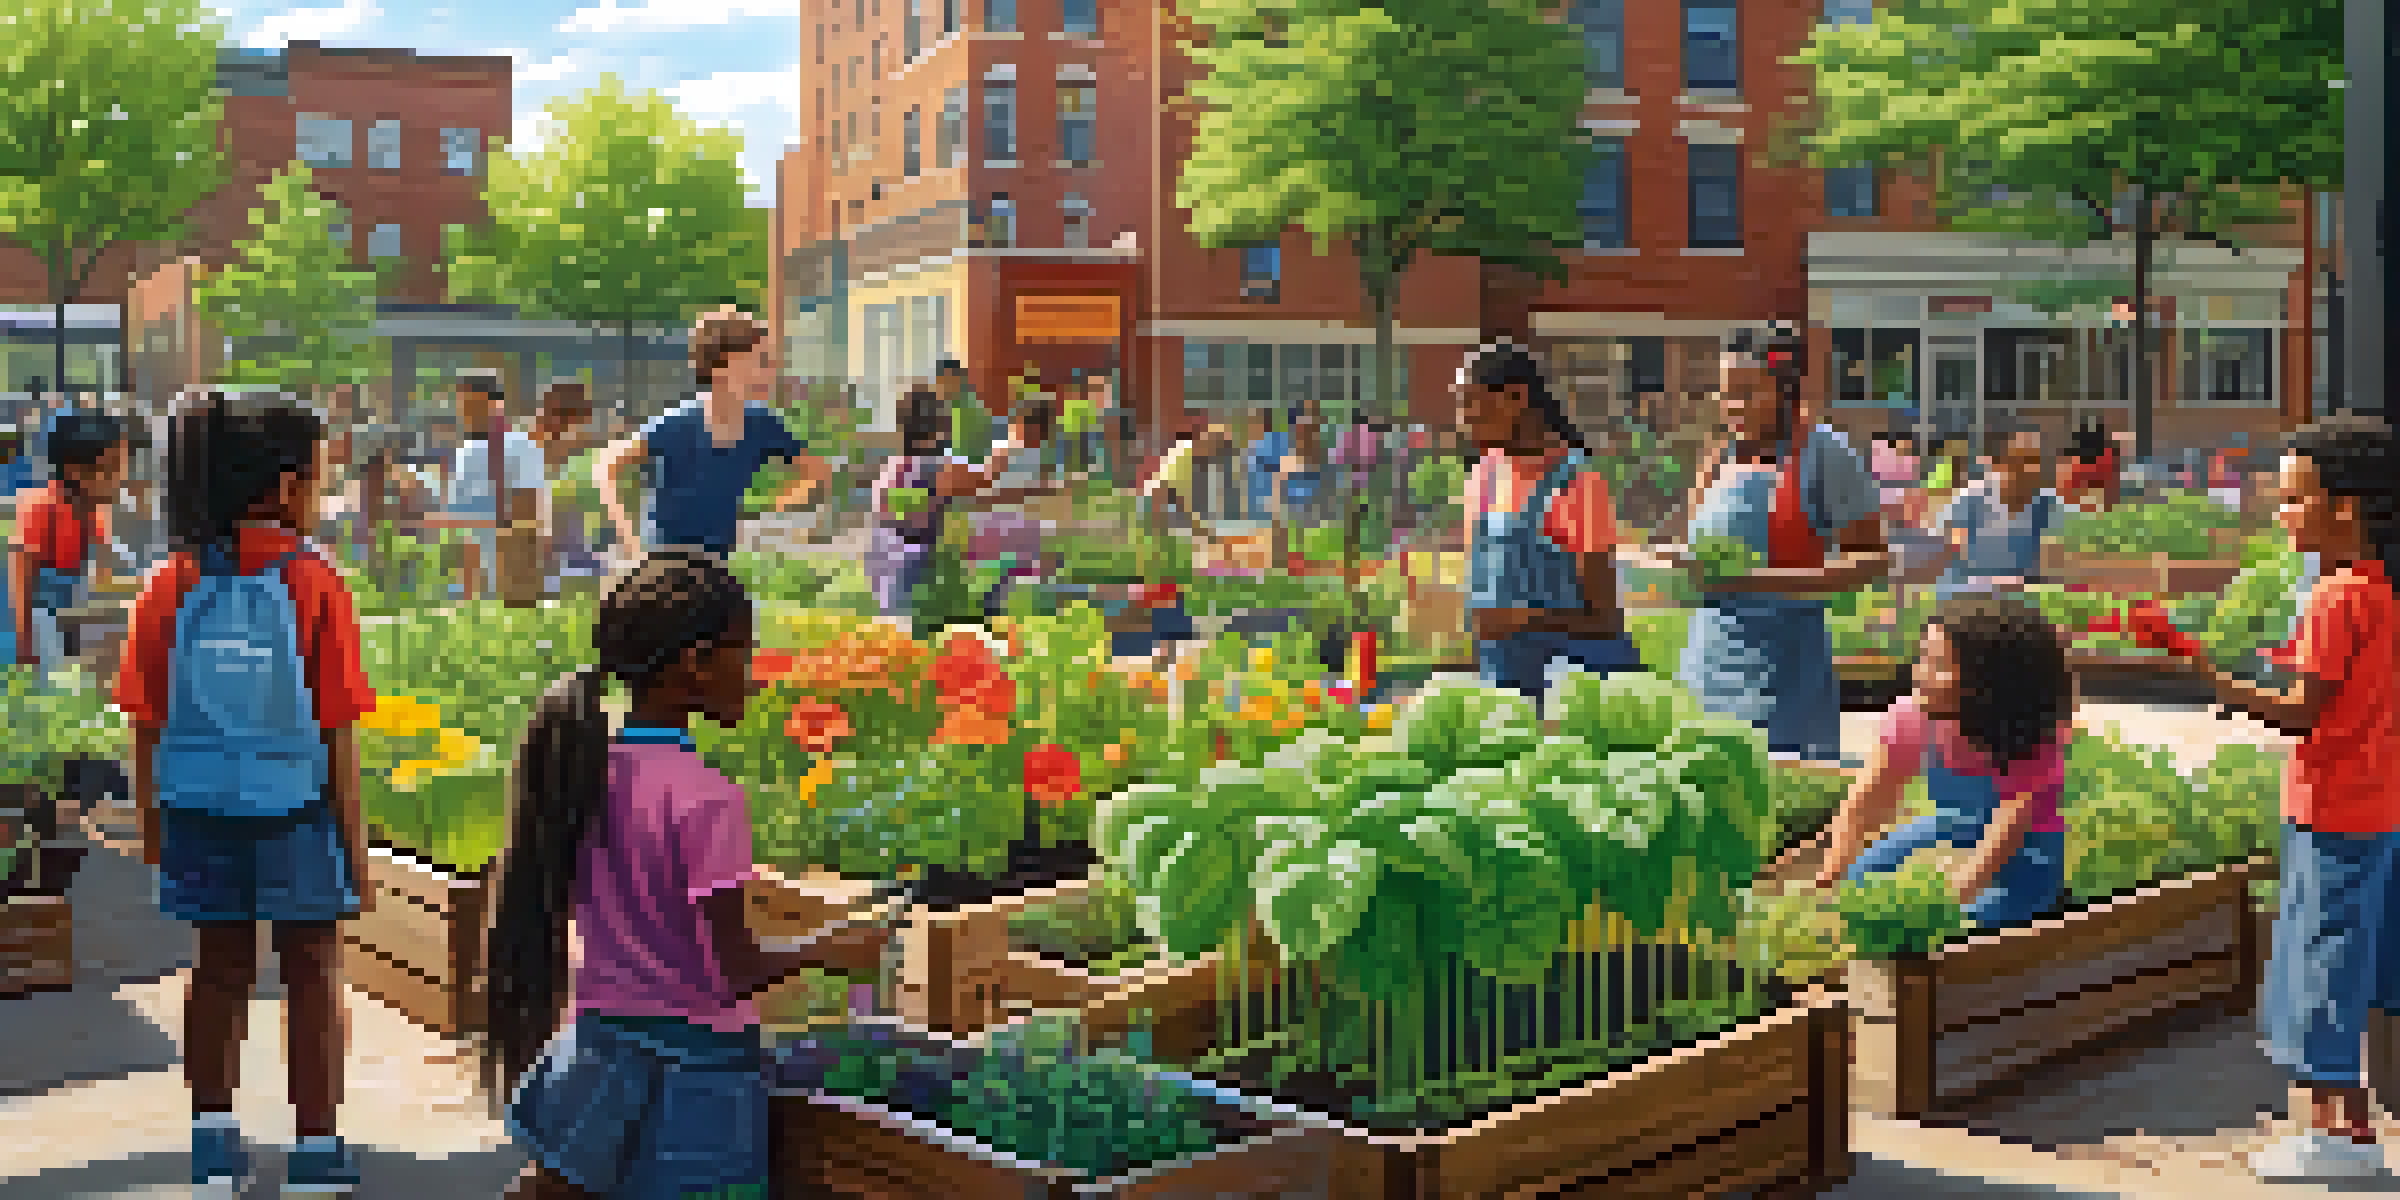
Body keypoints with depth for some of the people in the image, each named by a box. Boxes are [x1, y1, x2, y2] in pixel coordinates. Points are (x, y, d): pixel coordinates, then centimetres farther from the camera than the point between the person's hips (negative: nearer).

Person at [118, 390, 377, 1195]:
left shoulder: (170, 587, -2)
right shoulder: (313, 585, -12)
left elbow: (147, 728, 1)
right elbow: (338, 738, -11)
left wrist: (152, 828, 13)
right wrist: (356, 853, -5)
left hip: (198, 814, 3)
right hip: (296, 810, -3)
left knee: (220, 969, 16)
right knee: (312, 975, 8)